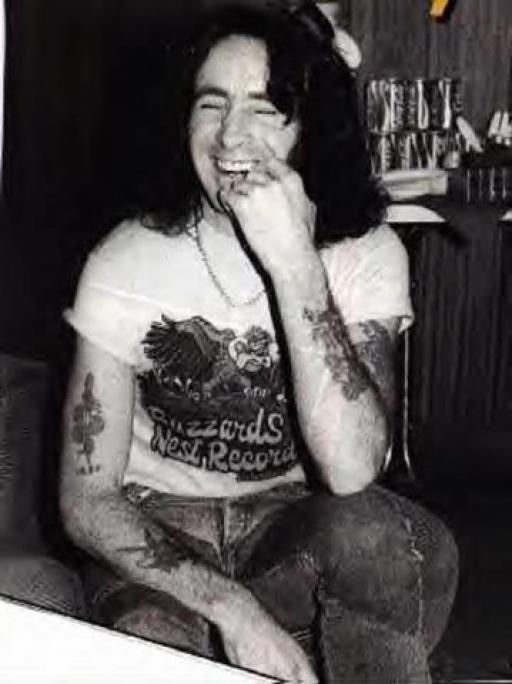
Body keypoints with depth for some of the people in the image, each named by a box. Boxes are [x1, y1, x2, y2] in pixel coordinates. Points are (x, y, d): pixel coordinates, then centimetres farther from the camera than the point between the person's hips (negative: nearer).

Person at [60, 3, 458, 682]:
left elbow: (351, 472, -24)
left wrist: (294, 264, -29)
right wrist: (229, 606, -25)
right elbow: (87, 501, -11)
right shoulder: (128, 261, -9)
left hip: (297, 533, 2)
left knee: (367, 533, -31)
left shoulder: (366, 252, -9)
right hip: (156, 540, -1)